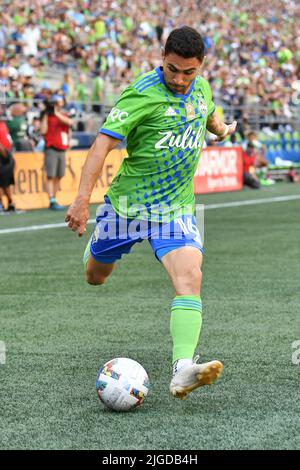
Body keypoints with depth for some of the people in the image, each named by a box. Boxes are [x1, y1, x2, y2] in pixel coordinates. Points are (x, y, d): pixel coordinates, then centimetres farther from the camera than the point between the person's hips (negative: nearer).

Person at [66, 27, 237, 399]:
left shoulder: (200, 87, 2)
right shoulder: (142, 94, -18)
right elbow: (103, 143, -24)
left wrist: (220, 128, 50)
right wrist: (82, 199, -33)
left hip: (176, 208, 3)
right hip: (127, 202, -3)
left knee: (189, 278, -21)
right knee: (95, 277, 17)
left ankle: (182, 370, -31)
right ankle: (92, 245, 57)